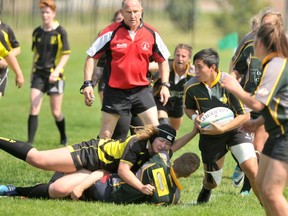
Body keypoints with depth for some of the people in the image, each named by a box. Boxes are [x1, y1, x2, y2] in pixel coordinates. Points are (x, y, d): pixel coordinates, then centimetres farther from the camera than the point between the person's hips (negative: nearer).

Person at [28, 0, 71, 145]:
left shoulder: (60, 32, -6)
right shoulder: (37, 32, 7)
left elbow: (66, 54, -7)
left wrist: (57, 71, -19)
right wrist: (32, 72, 18)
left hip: (54, 75, -3)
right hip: (38, 74, 3)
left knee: (56, 112, 4)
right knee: (33, 109, -9)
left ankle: (63, 137, 30)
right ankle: (30, 142, -9)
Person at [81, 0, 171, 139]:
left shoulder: (151, 33, -2)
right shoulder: (111, 33, -10)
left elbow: (162, 60, 10)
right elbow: (92, 57, -4)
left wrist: (165, 85, 1)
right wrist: (87, 84, -12)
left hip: (141, 90, 2)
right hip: (115, 91, -2)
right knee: (105, 135, 5)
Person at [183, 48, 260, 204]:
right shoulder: (191, 87, -14)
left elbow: (245, 115, -18)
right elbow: (188, 108, 8)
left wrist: (222, 129, -27)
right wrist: (195, 117, -15)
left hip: (234, 129, -3)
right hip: (209, 136, 3)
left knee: (252, 170, -21)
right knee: (212, 182, 11)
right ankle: (206, 191, 50)